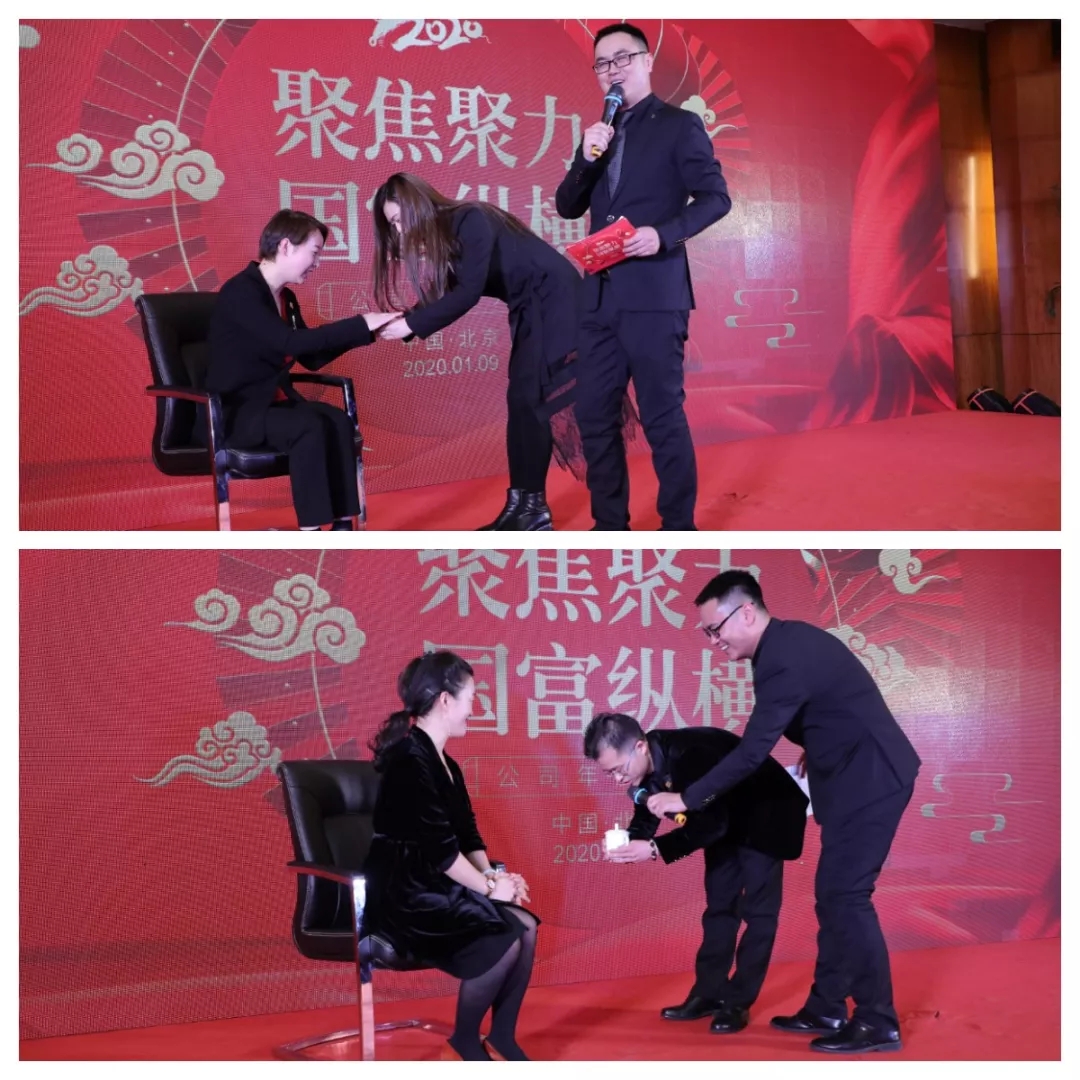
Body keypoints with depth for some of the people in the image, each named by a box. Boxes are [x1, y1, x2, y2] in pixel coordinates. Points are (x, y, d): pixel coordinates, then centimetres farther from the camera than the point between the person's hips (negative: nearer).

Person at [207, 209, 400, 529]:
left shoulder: (286, 298, 11)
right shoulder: (240, 292, -17)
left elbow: (313, 358, 14)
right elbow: (291, 343, -28)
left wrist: (362, 330, 1)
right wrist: (361, 324, -25)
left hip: (273, 402, 8)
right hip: (233, 412, -8)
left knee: (339, 420, -18)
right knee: (309, 427, -30)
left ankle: (342, 528, -19)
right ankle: (311, 534, -25)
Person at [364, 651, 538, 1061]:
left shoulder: (446, 764, 15)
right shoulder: (408, 760, -17)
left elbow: (467, 835, 12)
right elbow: (438, 846, -20)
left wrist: (492, 875, -5)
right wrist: (487, 886, -13)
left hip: (438, 886, 9)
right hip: (405, 892, -9)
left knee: (526, 927, -9)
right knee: (502, 942, -22)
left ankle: (503, 1033, 3)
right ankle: (466, 1036, -1)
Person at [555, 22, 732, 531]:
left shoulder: (679, 124, 0)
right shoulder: (599, 133, 18)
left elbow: (715, 198, -7)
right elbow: (567, 207, 13)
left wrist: (664, 234, -21)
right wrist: (587, 159, -5)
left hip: (654, 292, -6)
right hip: (600, 293, 7)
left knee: (662, 416, -4)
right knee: (594, 414, 7)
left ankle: (677, 524, 3)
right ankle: (609, 521, 16)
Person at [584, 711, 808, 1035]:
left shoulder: (690, 755, -38)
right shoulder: (646, 763, -14)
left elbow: (711, 823, -36)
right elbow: (646, 816, -4)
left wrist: (656, 849, -41)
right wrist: (629, 843, -26)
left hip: (766, 812, -8)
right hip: (724, 819, 8)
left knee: (757, 909, -7)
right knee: (719, 905, 11)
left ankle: (738, 1002, -3)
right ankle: (709, 994, 16)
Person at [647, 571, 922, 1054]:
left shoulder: (786, 659, -23)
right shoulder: (787, 642, 8)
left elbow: (753, 751, -24)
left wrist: (686, 798, -19)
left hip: (870, 778, -10)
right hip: (857, 776, 10)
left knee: (846, 896, -9)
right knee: (832, 896, 12)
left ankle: (878, 1023, -4)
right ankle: (826, 1009, 18)